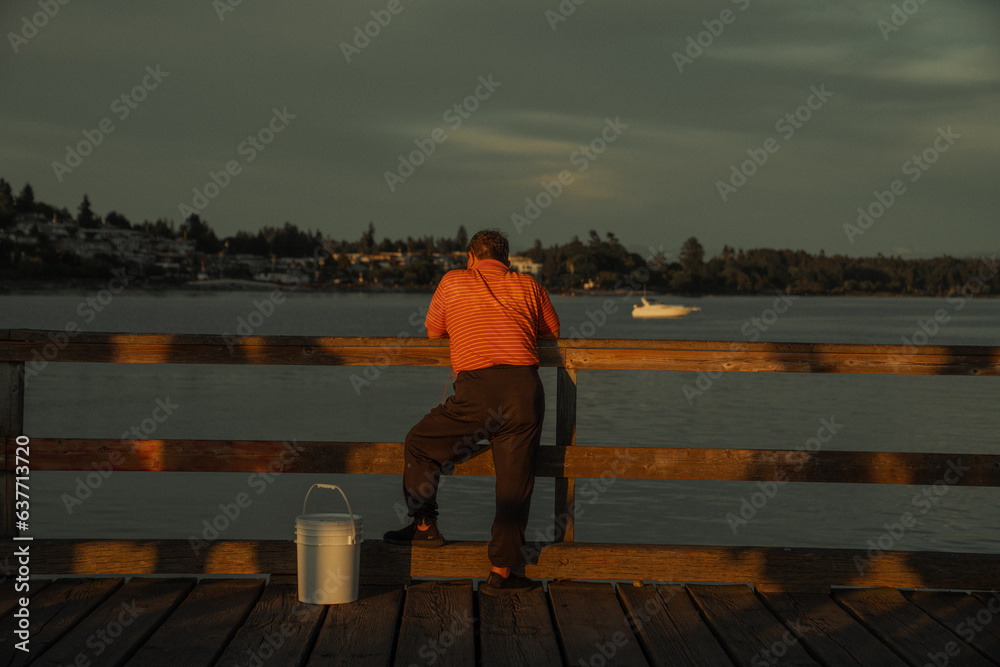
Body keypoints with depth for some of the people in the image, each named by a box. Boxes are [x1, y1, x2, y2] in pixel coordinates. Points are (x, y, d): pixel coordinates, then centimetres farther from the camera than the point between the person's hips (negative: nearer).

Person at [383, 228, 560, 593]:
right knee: (515, 483, 7)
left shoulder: (453, 282, 16)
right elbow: (553, 331, 34)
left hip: (477, 391, -2)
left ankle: (424, 526, 25)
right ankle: (501, 571, 9)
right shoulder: (527, 286, 19)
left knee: (419, 444, 21)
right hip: (525, 388, 2)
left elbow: (432, 331, 30)